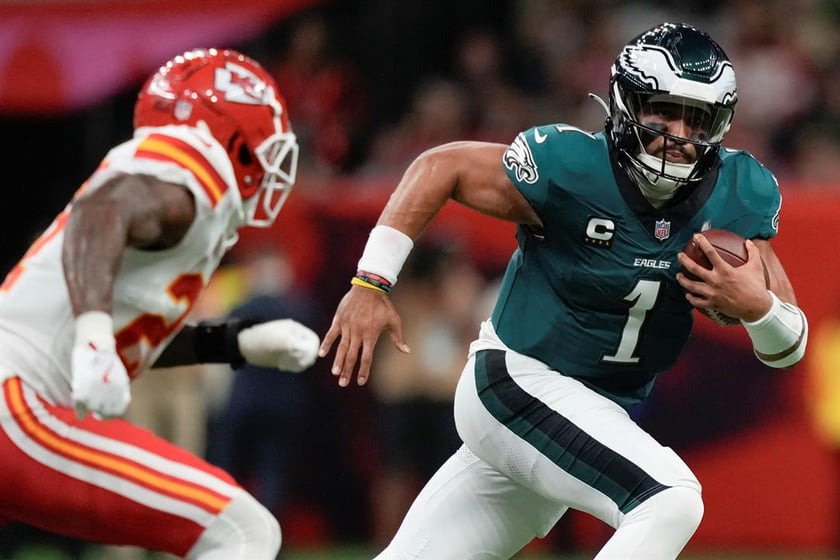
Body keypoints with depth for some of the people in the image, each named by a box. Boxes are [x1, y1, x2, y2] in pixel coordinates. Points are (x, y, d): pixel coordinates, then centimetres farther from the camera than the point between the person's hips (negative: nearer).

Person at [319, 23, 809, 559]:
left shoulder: (737, 194, -6)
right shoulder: (572, 167, -20)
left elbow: (789, 347, -3)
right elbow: (441, 166, -6)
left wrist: (755, 305, -26)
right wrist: (370, 283, -12)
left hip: (599, 422, 6)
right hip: (516, 384, -6)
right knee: (671, 503, -26)